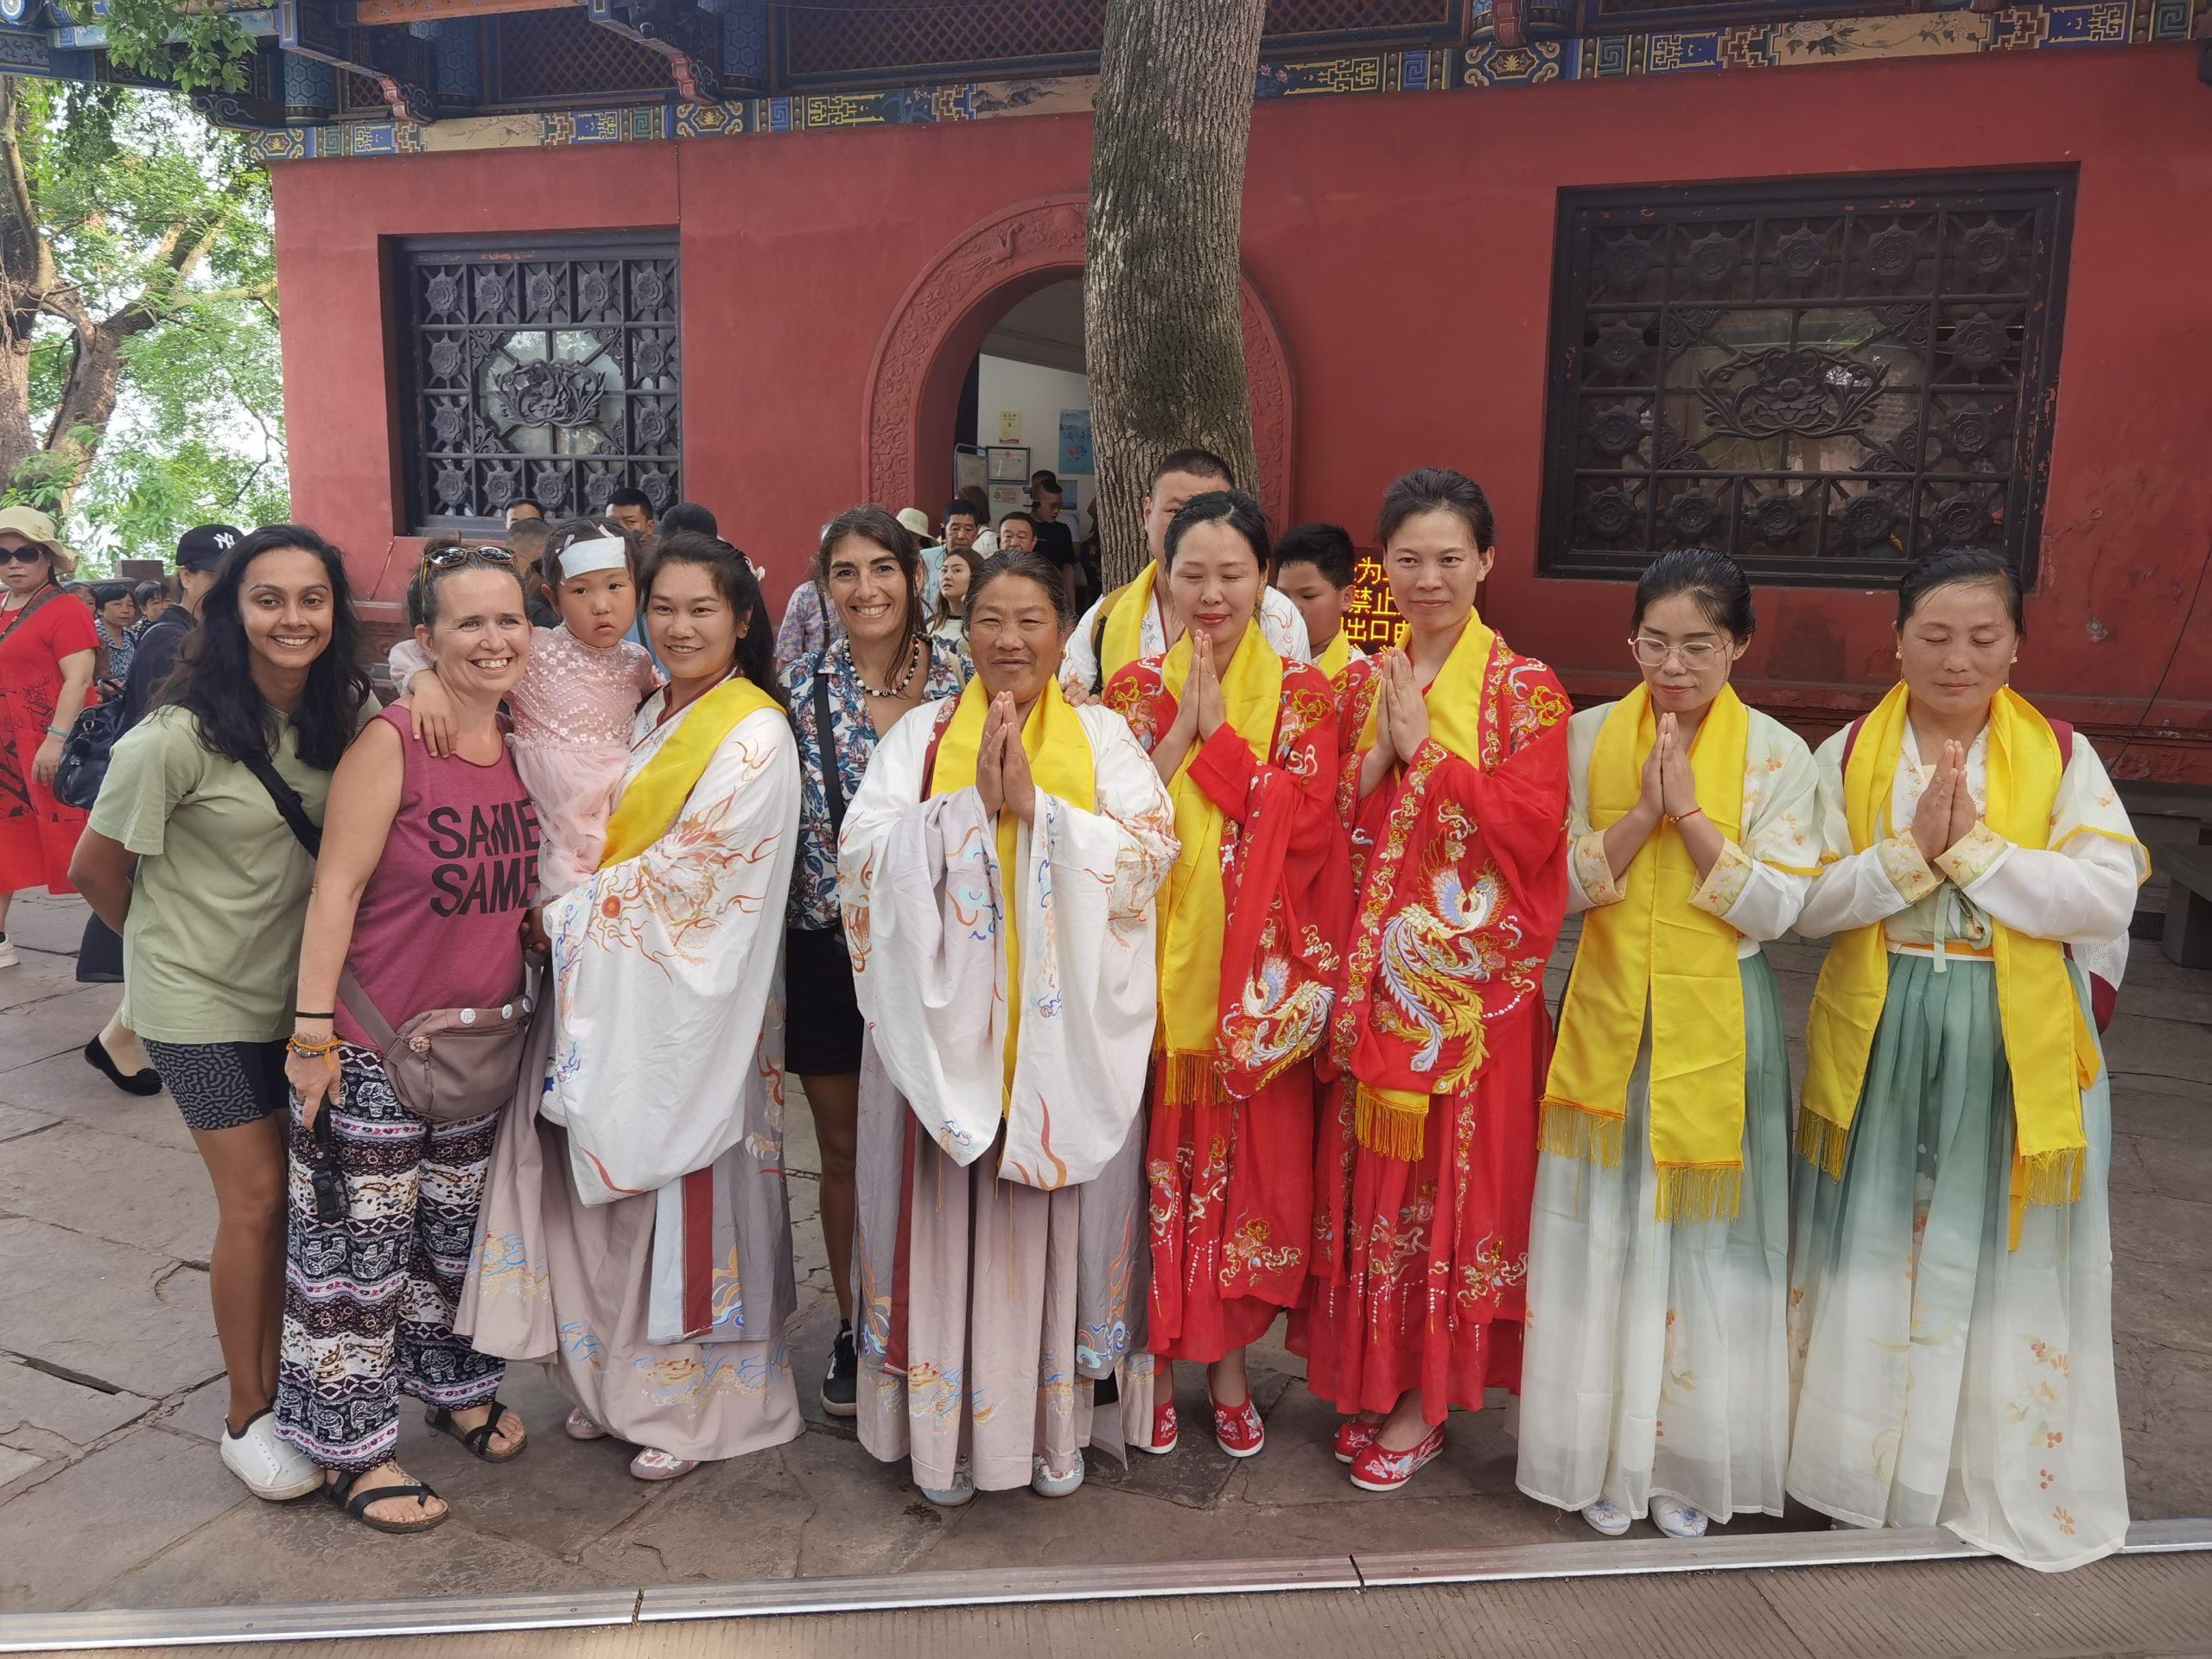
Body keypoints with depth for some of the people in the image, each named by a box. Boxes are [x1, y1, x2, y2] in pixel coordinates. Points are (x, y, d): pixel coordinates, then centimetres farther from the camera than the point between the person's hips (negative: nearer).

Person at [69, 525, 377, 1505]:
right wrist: (167, 942, 7)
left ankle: (276, 1380, 28)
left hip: (298, 985, 5)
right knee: (255, 1198, 0)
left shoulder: (344, 714, -5)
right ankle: (247, 1420, 19)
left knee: (294, 1191, 10)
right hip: (201, 999, -5)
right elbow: (95, 869, -9)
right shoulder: (178, 738, -20)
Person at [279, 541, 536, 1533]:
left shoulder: (522, 742, 2)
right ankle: (351, 1449, 23)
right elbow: (336, 887, -17)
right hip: (375, 1042, -6)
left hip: (481, 1036, 6)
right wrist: (312, 1032, -18)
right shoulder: (389, 743, -17)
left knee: (460, 1228, 21)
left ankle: (456, 1387, 42)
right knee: (359, 1244, 6)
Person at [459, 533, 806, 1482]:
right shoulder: (655, 714, 13)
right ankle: (619, 1381, 30)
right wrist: (569, 917, -3)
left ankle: (699, 1406, 20)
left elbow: (687, 871, -17)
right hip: (612, 990, 7)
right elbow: (619, 842, 16)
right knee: (617, 1191, 13)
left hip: (687, 1002, -7)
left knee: (685, 1197, 3)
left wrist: (565, 915, -10)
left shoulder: (754, 734, -12)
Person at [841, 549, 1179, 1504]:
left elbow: (1150, 852, -8)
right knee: (949, 1218, 5)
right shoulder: (922, 735, 6)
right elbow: (865, 853, -7)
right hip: (945, 1023, 0)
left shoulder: (1102, 737, 6)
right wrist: (972, 803, -16)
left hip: (1065, 1031, 0)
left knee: (1055, 1218, 8)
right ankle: (947, 1428, 22)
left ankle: (1057, 1423, 25)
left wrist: (1035, 804, -16)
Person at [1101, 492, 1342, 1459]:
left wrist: (1219, 737, -12)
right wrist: (1180, 732, -12)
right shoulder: (1136, 690, 5)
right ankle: (1158, 1359, 24)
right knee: (1158, 1156, 5)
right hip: (1156, 966, 0)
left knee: (1250, 1160, 7)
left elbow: (1305, 822, -11)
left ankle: (1229, 1361, 26)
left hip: (1259, 972, 0)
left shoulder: (1301, 694, 3)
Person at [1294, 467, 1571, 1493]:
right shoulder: (1366, 683, 9)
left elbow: (1531, 831, -16)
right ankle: (1371, 1377, 28)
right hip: (1374, 972, 4)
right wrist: (1376, 758, -9)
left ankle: (1427, 1400, 20)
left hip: (1474, 978, -4)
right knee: (1371, 1170, 10)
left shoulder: (1524, 690, -4)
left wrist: (1427, 748, -16)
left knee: (1454, 1175, 4)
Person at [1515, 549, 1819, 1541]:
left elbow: (1776, 907, -10)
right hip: (1609, 1020, 1)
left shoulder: (1778, 755, -3)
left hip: (1719, 1026, -1)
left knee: (1704, 1234, 8)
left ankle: (1689, 1459, 27)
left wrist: (1689, 809, -18)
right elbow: (1555, 885, -4)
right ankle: (1604, 1455, 25)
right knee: (1603, 1234, 8)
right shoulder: (1589, 736, 1)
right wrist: (1641, 812, -17)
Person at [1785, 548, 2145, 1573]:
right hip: (1881, 1039, 1)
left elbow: (2107, 897, -12)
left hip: (2016, 1048, -1)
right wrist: (1911, 851, -19)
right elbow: (1810, 904, -6)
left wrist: (1971, 847, -19)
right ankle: (1864, 1461, 28)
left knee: (2002, 1258, 9)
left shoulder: (2063, 756, -2)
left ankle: (2005, 1476, 28)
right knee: (1874, 1249, 10)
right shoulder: (1847, 754, 0)